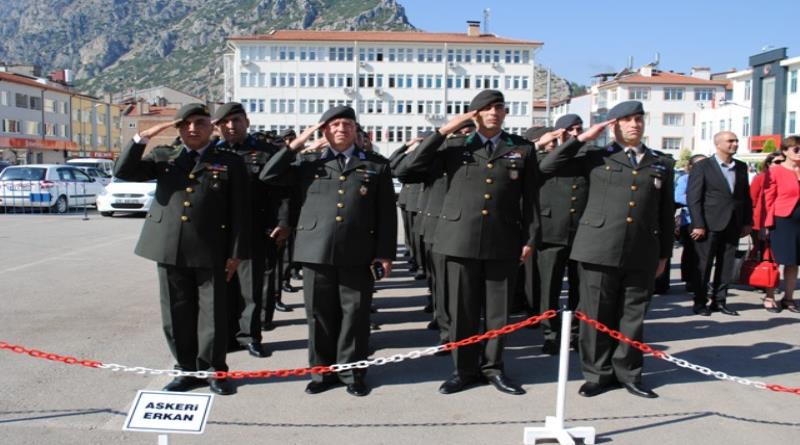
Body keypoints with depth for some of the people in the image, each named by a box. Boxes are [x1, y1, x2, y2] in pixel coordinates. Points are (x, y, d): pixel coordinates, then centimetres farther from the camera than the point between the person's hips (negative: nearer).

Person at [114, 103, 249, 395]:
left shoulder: (230, 163, 5)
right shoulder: (164, 157, 15)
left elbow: (239, 212, 1)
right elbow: (123, 171, 6)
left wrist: (237, 252, -5)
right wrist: (142, 138, -4)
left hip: (211, 251, -3)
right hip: (170, 249, 3)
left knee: (213, 313, 3)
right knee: (176, 313, 9)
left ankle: (213, 369, 18)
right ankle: (187, 368, 22)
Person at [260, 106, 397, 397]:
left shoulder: (377, 165, 10)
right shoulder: (308, 163, 13)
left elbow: (387, 213, 6)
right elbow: (268, 176, 5)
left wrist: (385, 253, -2)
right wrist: (296, 144, 2)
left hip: (358, 254, -1)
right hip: (316, 251, 1)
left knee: (355, 314, 5)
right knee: (319, 314, 9)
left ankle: (352, 373, 18)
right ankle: (322, 372, 22)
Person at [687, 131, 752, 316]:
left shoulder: (741, 167, 12)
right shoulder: (702, 167, -4)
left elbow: (746, 196, 14)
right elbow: (693, 198, -9)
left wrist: (747, 222, 8)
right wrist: (698, 225, -14)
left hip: (732, 225, 5)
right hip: (710, 225, -5)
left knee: (726, 266, 9)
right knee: (704, 265, 2)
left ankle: (719, 301, 18)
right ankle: (700, 303, 11)